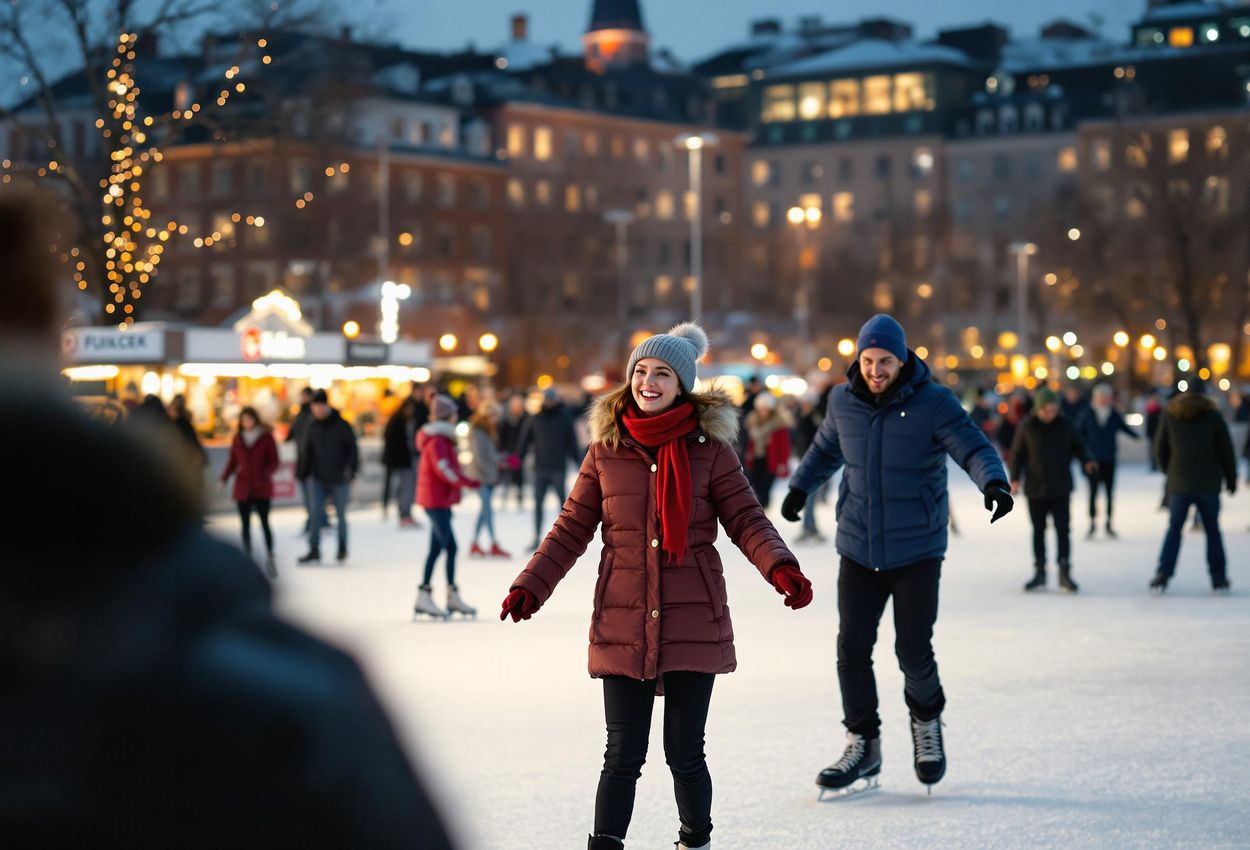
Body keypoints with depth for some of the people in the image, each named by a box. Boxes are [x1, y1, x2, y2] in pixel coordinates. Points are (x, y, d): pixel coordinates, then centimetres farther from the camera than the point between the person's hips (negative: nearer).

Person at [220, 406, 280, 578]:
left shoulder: (266, 438, -1)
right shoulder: (237, 439, 7)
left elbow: (274, 462, -2)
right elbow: (232, 462, 10)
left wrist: (265, 474, -21)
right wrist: (225, 477, -6)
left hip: (262, 488, -3)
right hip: (242, 488, 3)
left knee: (264, 522, -10)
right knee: (245, 524, 5)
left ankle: (270, 558, -3)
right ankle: (248, 559, 12)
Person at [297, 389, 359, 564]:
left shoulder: (341, 425, -8)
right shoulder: (313, 426, 3)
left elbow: (352, 448, -5)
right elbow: (308, 450, 11)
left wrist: (351, 469, -15)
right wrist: (304, 472, 5)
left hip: (339, 479, -3)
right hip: (319, 478, 3)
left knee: (340, 515, 8)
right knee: (316, 514, -7)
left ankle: (342, 548, 23)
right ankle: (314, 550, -6)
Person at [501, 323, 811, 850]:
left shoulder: (709, 448, 0)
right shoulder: (606, 450, 5)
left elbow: (746, 520, -1)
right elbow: (571, 529, 8)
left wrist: (781, 569, -20)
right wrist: (531, 586, -3)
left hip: (692, 623, -1)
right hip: (623, 625, 1)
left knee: (684, 753, 6)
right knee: (623, 754, 0)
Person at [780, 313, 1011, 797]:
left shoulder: (933, 403, -11)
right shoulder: (843, 402, 1)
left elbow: (974, 448, -21)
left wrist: (994, 483, -40)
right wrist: (800, 487, 29)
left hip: (916, 552, -3)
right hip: (858, 549, 3)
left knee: (913, 652, -3)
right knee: (852, 649, -1)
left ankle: (926, 721, 28)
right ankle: (863, 748, 13)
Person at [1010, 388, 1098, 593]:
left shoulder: (1066, 426, -2)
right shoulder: (1026, 427, -2)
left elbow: (1080, 447, 6)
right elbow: (1017, 453, 4)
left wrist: (1088, 461, -14)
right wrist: (1015, 479, -4)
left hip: (1061, 489, 0)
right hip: (1035, 489, 1)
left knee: (1063, 530, -3)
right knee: (1038, 531, 9)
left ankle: (1064, 572, 3)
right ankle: (1039, 572, 19)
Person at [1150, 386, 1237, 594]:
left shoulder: (1169, 415, 3)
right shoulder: (1213, 416, -1)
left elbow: (1160, 449, 6)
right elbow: (1226, 450, 2)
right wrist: (1231, 479, 11)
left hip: (1179, 484, 1)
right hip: (1209, 484, -1)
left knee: (1174, 530, 6)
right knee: (1212, 530, 9)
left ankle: (1162, 576, -3)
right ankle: (1219, 578, 9)